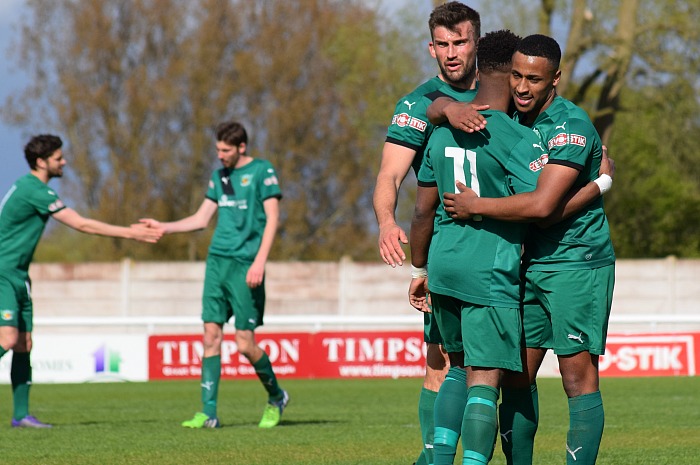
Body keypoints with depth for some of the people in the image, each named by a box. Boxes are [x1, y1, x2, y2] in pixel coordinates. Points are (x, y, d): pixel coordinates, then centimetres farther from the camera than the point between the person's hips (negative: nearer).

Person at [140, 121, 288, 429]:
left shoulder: (262, 172, -3)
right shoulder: (219, 176, 16)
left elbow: (272, 219, -8)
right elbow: (201, 219, 21)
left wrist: (259, 262, -17)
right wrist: (163, 228, 11)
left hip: (245, 265, -6)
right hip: (216, 261, 6)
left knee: (245, 343, -6)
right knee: (211, 334, -1)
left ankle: (276, 398, 18)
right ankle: (208, 413, 0)